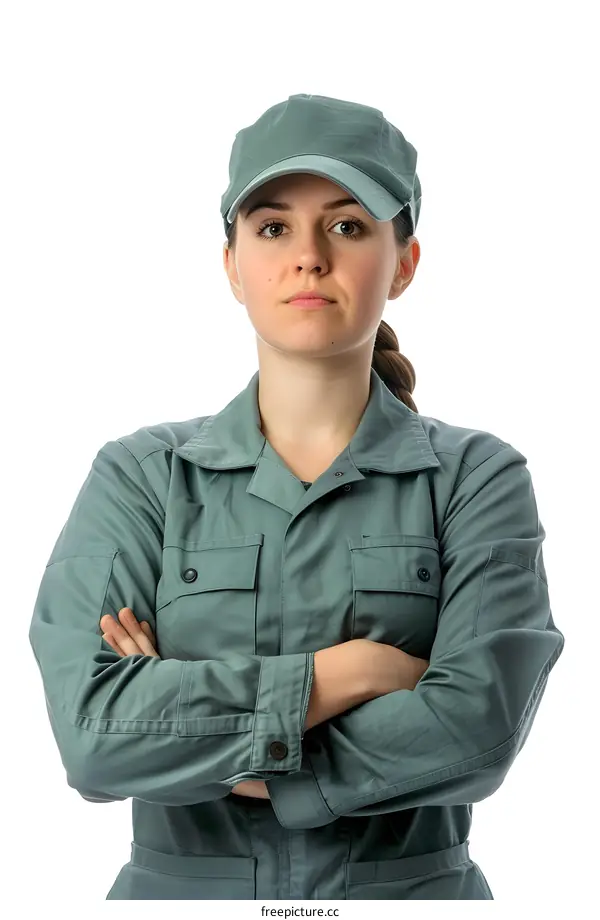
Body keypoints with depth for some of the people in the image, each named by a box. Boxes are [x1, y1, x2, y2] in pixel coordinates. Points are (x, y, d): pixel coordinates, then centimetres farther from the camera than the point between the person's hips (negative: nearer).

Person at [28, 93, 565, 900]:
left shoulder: (478, 477, -5)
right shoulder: (140, 477, -4)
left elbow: (477, 728, -19)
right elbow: (91, 729, -17)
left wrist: (209, 748, -17)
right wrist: (346, 672, -18)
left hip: (417, 881, 0)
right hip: (180, 886, 1)